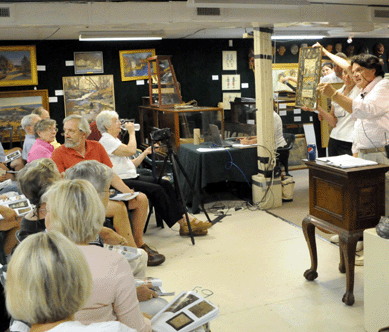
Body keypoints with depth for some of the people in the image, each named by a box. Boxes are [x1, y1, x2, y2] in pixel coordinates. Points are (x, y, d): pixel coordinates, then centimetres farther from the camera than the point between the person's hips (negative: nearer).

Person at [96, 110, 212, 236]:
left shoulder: (115, 140, 23)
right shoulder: (106, 141, -8)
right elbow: (131, 150, -22)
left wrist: (145, 152, 12)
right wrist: (132, 132, -7)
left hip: (132, 177, 10)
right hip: (121, 182, -9)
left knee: (165, 184, -9)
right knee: (156, 190, -25)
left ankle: (186, 218, -15)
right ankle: (184, 223, -19)